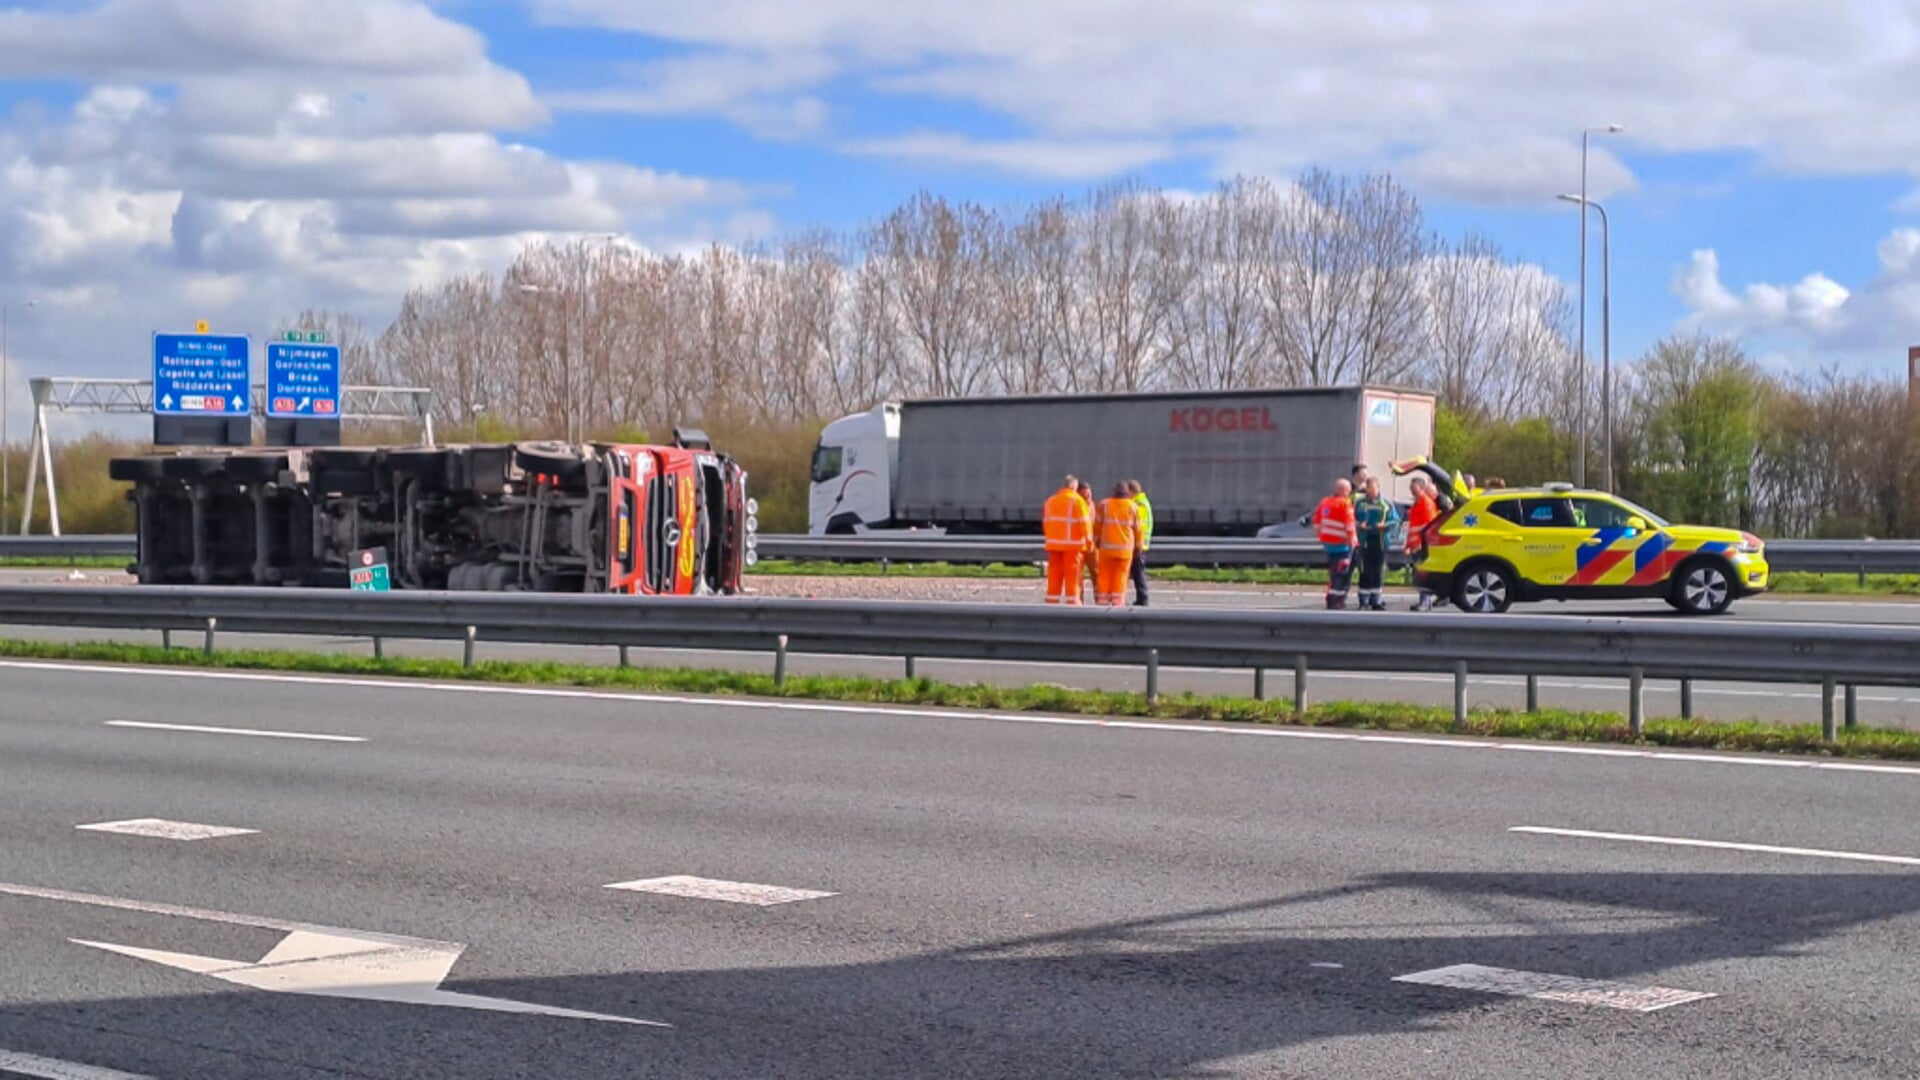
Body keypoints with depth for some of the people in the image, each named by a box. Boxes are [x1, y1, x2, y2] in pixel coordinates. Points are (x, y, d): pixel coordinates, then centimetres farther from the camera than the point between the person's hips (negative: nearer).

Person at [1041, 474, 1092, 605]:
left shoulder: (1050, 501, 11)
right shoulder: (1077, 500, -7)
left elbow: (1045, 522, 13)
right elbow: (1084, 522, -12)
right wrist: (1088, 537, -3)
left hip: (1054, 543, 5)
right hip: (1073, 544, -5)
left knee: (1054, 575, 8)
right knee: (1072, 574, -2)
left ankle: (1052, 602, 8)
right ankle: (1072, 602, -3)